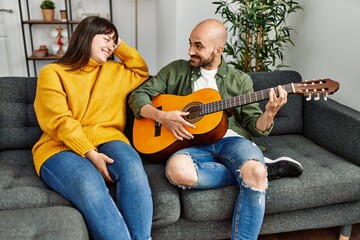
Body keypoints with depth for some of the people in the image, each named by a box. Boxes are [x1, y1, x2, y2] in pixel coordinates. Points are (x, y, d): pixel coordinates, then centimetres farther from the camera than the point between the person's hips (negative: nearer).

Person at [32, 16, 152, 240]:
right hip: (61, 147, -3)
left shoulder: (114, 71, 22)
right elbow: (60, 122, -7)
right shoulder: (52, 73, 5)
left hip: (106, 139, 4)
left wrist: (121, 46, 25)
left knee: (133, 169, -33)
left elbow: (142, 71, 36)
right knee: (90, 186, -37)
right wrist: (90, 154, -19)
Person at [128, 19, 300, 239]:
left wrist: (269, 114, -14)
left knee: (256, 171, -36)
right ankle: (255, 173, -17)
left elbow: (255, 126, 9)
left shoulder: (240, 80, 13)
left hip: (231, 140, 0)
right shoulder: (175, 70, 12)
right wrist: (161, 116, -9)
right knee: (178, 171, -35)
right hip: (195, 144, 1)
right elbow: (137, 96, 9)